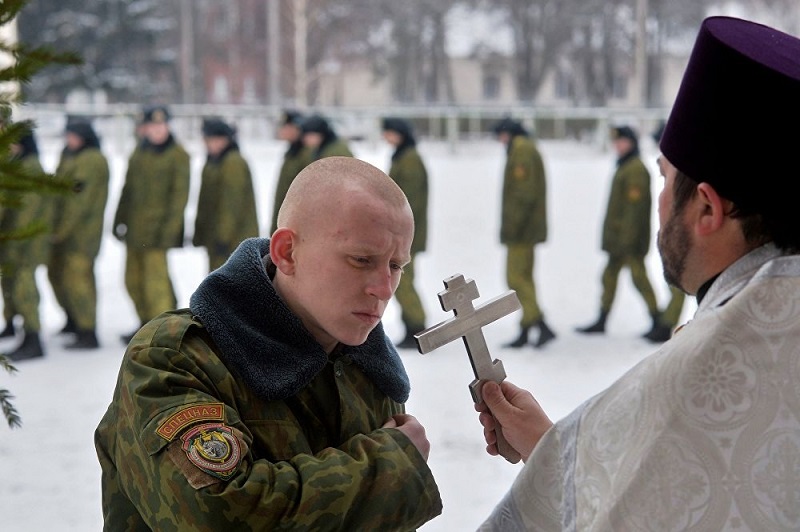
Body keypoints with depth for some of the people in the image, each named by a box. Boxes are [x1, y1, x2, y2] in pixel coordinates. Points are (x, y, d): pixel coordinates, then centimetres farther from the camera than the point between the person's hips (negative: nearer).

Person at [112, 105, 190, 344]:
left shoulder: (178, 155, -6)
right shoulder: (139, 152, 13)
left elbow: (179, 194, -9)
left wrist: (169, 228, -15)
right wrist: (121, 220, 14)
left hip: (157, 228, -7)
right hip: (134, 227, 7)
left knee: (155, 279, -10)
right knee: (133, 280, 12)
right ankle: (147, 325, 26)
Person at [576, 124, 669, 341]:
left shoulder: (636, 169, -15)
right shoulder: (624, 167, 16)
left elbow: (635, 206, -20)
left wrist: (628, 239, -23)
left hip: (629, 238, -10)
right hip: (617, 237, 10)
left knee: (639, 278, -8)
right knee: (609, 276, 14)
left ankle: (659, 324, -4)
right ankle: (601, 321, 23)